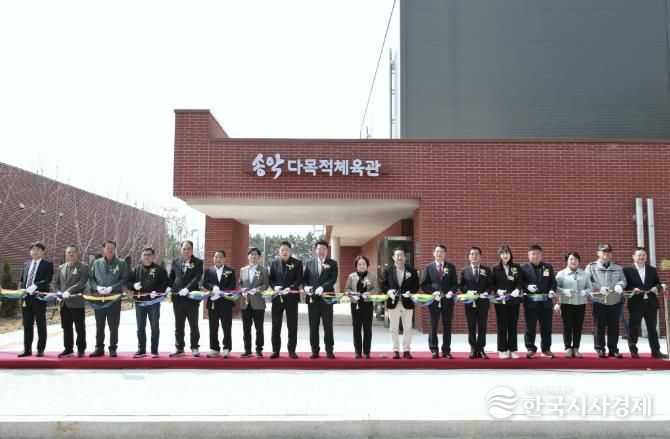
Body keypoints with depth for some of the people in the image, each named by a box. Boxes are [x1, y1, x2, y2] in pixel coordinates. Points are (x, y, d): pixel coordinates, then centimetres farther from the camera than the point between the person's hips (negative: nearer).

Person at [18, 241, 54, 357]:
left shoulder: (47, 264, 0)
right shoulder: (26, 264, 17)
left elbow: (47, 281, -11)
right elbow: (22, 280, 16)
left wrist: (35, 286, -23)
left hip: (39, 297, -5)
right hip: (26, 297, 5)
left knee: (41, 325, 2)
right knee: (27, 325, 9)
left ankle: (40, 350, 8)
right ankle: (27, 349, 16)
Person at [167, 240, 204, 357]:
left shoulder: (198, 262, -1)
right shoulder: (175, 262, 12)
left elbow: (197, 278, -12)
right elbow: (171, 277, 15)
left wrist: (187, 288, -23)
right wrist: (169, 287, -3)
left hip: (192, 297, -3)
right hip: (177, 298, 3)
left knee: (193, 325, 4)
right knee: (179, 325, 9)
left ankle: (195, 348, 13)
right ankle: (179, 349, 16)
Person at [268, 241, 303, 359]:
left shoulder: (297, 263, 2)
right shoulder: (274, 263, 9)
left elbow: (299, 279, -4)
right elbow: (271, 278, 8)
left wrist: (290, 288, -19)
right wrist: (275, 286, -12)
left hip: (291, 297, -1)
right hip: (277, 297, 2)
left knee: (292, 325, 3)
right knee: (276, 325, 5)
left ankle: (292, 350, 12)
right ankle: (275, 350, 12)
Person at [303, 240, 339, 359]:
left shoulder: (332, 263, 5)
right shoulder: (309, 263, 12)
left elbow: (333, 279, -7)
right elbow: (304, 279, 9)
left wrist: (323, 287, -22)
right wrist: (305, 287, -13)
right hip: (312, 298, 2)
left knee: (328, 326, 1)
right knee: (313, 326, 5)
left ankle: (329, 350, 9)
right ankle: (315, 350, 11)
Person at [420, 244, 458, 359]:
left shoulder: (451, 267, 10)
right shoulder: (428, 267, 7)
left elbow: (455, 283, 6)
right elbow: (424, 285, 3)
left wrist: (451, 291, -13)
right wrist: (433, 292, -12)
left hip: (447, 300, 1)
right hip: (434, 301, -1)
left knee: (447, 326, 5)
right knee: (433, 326, 2)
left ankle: (446, 350, 11)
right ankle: (434, 350, 10)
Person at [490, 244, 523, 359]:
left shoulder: (517, 268, 6)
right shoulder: (495, 269, 3)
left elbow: (520, 282, 1)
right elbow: (492, 284, 2)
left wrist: (517, 290, -18)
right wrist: (497, 290, -15)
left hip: (514, 300, 1)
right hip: (500, 301, -1)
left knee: (513, 325, 4)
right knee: (501, 326, 1)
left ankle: (512, 350, 12)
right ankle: (502, 350, 8)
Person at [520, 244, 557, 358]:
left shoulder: (548, 267, 11)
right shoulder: (524, 268, 3)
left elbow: (553, 281, 9)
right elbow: (520, 283, -1)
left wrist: (552, 290, -9)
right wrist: (527, 287, -20)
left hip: (546, 301, 2)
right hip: (530, 302, -2)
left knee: (546, 327, 7)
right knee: (530, 327, 3)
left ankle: (546, 349, 18)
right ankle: (530, 349, 13)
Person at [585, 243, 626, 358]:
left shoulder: (618, 268, 17)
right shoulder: (591, 267, 5)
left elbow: (623, 280, 6)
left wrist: (619, 285, -17)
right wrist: (599, 288, -18)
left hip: (616, 301, 3)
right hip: (599, 301, -3)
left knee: (614, 327, 6)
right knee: (600, 327, 0)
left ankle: (613, 349, 15)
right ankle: (600, 349, 8)